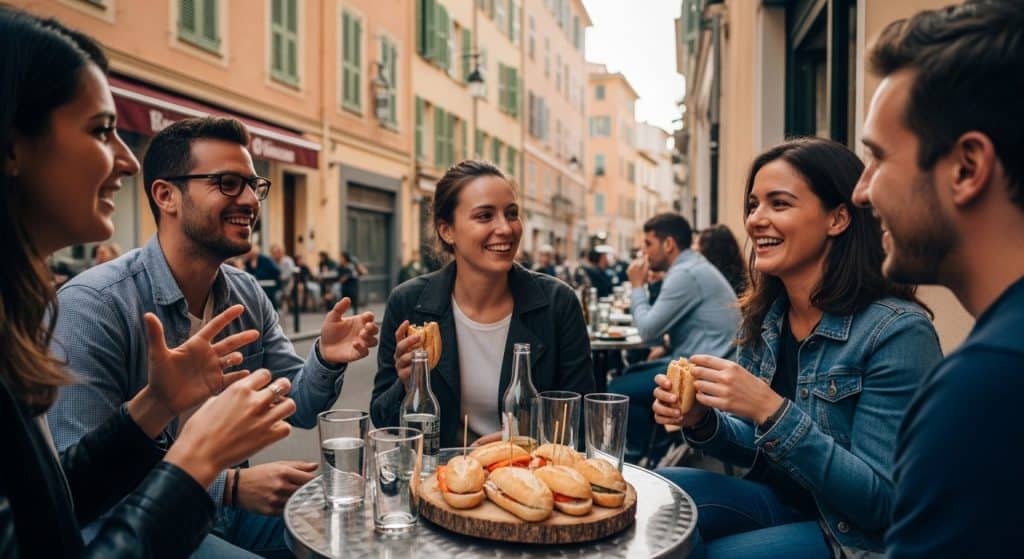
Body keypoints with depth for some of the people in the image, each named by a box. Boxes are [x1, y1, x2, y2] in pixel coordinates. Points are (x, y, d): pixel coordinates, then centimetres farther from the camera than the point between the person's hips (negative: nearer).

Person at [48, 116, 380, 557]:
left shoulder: (248, 296, 1)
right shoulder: (92, 305, -20)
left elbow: (297, 409, 3)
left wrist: (325, 360, -18)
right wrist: (231, 486, -27)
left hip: (231, 508, 6)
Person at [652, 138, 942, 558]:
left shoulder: (897, 332, -21)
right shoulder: (763, 317, -2)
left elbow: (882, 502, -22)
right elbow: (759, 448, 8)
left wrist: (771, 410, -32)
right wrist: (701, 420, -14)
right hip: (776, 500, 5)